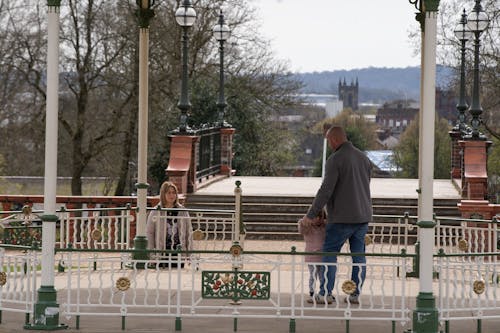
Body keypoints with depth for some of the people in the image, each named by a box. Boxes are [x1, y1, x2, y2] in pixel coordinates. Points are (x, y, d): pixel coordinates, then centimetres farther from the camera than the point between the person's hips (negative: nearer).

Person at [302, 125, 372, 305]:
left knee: (330, 253, 1)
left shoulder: (335, 160, -12)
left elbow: (326, 190, -16)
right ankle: (356, 294, 8)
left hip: (342, 217, -7)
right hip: (363, 216, 7)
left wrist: (311, 214, -10)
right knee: (359, 254, 8)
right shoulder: (364, 158, 11)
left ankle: (326, 293, -1)